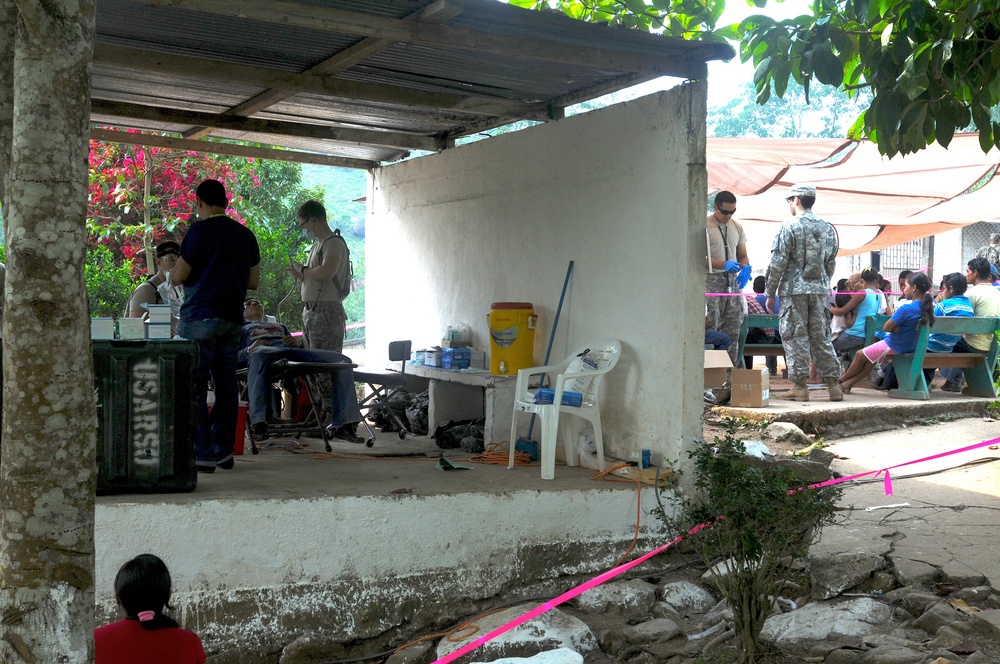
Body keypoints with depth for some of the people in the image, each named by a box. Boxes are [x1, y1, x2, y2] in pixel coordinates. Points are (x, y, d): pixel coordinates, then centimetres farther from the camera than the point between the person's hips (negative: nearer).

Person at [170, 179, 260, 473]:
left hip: (201, 318, -6)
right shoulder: (246, 235, 11)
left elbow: (178, 276, -6)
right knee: (226, 384, 12)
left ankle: (203, 454, -5)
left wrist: (172, 272, 16)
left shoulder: (200, 231, -8)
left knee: (194, 386, -3)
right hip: (233, 319, 6)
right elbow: (253, 281, 15)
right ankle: (223, 450, 16)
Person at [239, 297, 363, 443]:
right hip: (264, 350, -4)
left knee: (343, 360, -18)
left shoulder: (280, 326, 47)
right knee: (258, 355, -46)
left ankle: (343, 425, -26)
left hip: (293, 350, 5)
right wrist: (250, 349, -5)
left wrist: (298, 342, 6)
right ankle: (258, 424, -55)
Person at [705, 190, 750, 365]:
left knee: (732, 327, 7)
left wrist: (745, 269, -3)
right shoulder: (705, 226, -5)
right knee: (711, 327, -10)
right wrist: (723, 264, -21)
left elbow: (743, 256, 19)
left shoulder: (737, 227, 15)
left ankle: (731, 365, 13)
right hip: (712, 280, -6)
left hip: (733, 280, 6)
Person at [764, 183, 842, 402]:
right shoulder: (827, 228, 9)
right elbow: (831, 263, 14)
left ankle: (800, 386, -1)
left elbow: (778, 263, -10)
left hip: (794, 289, -5)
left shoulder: (789, 227, -8)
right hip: (819, 290, 5)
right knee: (821, 337, 10)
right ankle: (833, 384, 9)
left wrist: (770, 293, -3)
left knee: (795, 337, 0)